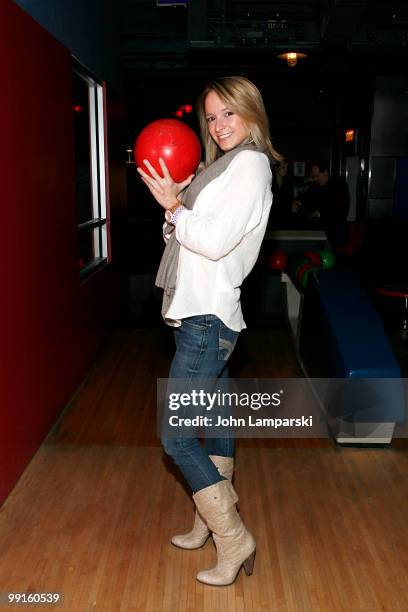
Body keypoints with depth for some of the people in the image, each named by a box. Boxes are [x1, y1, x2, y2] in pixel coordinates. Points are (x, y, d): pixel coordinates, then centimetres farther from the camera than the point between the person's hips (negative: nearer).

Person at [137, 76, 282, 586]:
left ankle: (234, 539, 7)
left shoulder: (251, 163, -10)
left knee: (176, 436, -6)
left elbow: (215, 242, -20)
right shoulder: (224, 166, 18)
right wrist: (176, 200, 3)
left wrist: (174, 207, -6)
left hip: (206, 319, -10)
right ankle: (209, 525, 35)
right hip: (200, 315, 10)